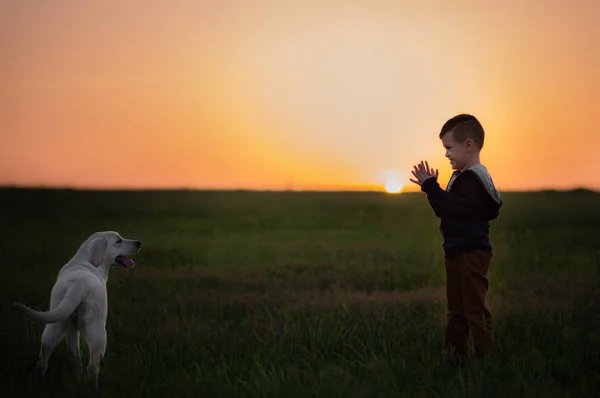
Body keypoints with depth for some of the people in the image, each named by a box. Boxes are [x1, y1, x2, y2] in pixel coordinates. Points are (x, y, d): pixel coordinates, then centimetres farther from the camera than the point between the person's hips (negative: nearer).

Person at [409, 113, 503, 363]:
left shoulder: (473, 178, -17)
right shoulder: (462, 176, 15)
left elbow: (453, 209, -27)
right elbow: (447, 208, 17)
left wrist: (430, 185, -22)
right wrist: (431, 187, 4)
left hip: (471, 253, -11)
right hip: (457, 252, 11)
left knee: (475, 309, -7)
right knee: (457, 310, 15)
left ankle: (485, 359, -2)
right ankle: (454, 358, 22)